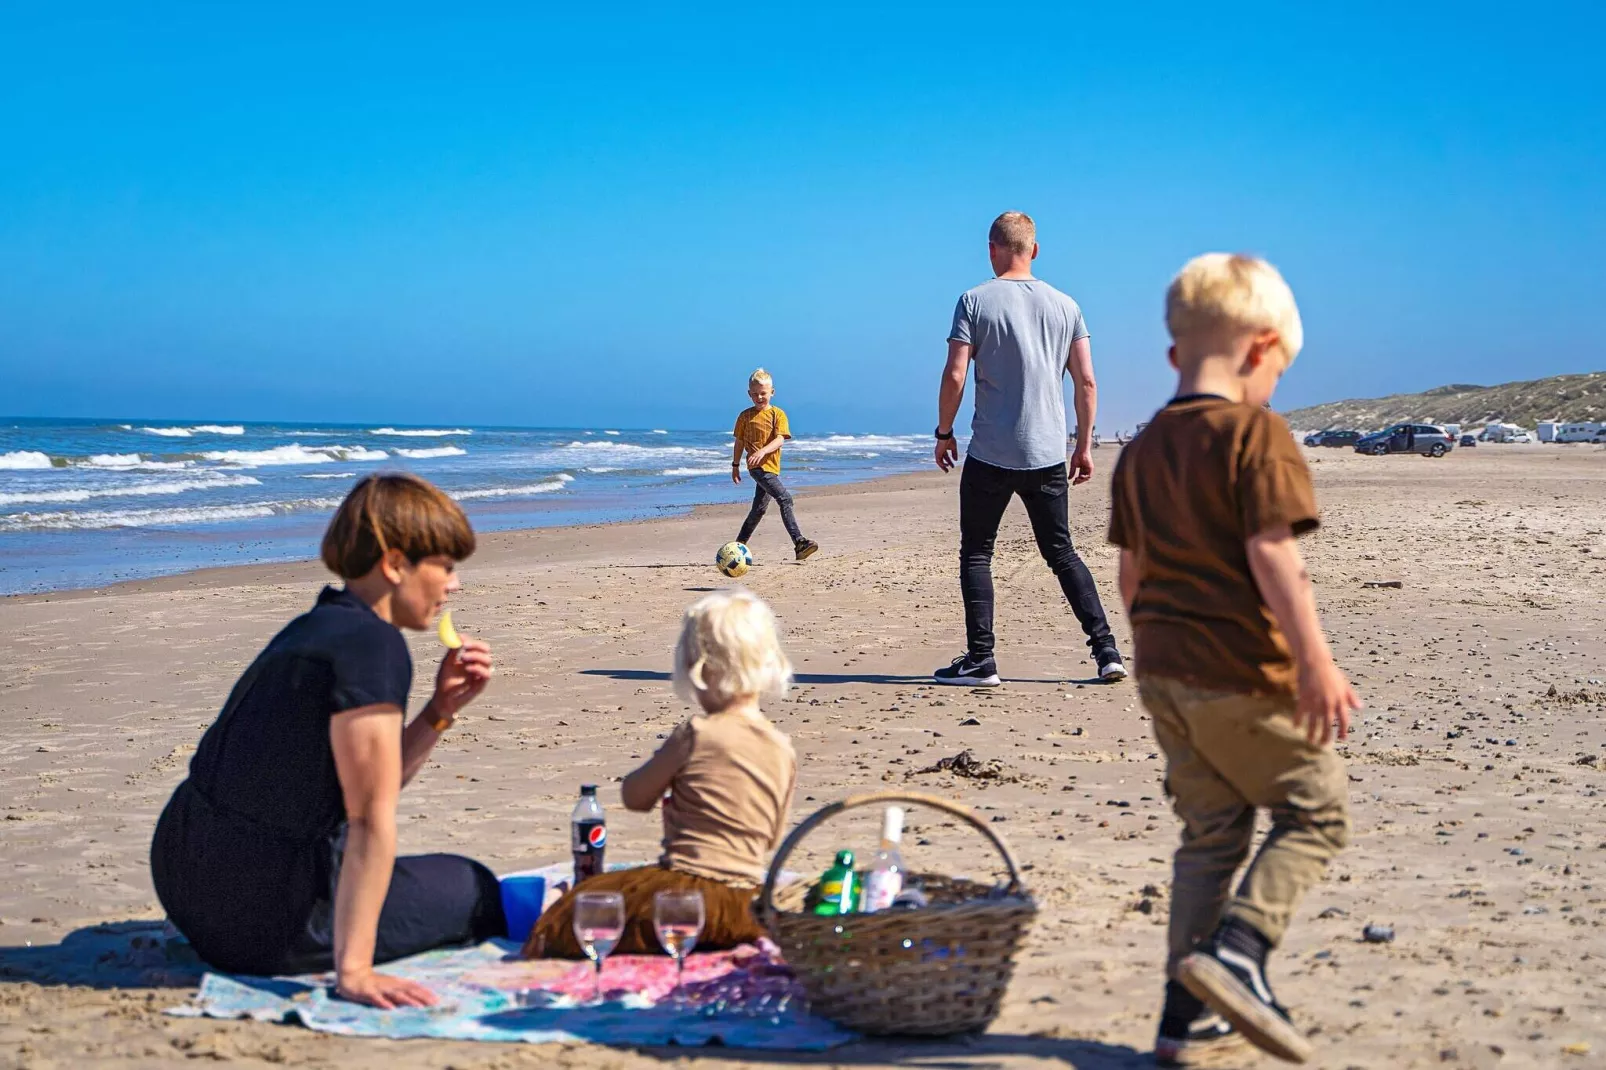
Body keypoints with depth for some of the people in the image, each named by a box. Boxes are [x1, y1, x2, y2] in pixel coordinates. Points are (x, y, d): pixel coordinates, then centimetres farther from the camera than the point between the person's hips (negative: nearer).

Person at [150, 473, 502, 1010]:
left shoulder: (317, 627, 10)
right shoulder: (372, 644, -19)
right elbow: (370, 819, -23)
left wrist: (441, 709, 6)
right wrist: (353, 971, -24)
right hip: (264, 920, -9)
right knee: (475, 890, 12)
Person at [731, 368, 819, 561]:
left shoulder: (778, 414, 5)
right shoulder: (745, 416, 5)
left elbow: (779, 439, -9)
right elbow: (739, 441, 14)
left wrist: (763, 451, -26)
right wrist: (735, 465, 16)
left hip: (771, 466, 4)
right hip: (757, 466, -4)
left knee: (759, 509, 15)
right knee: (785, 498, -21)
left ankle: (740, 545, 32)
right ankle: (799, 543, -28)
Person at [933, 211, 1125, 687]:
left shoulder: (975, 301, -4)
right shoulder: (1064, 305, 7)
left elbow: (955, 376, -10)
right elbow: (1086, 382, 6)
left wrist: (944, 433, 4)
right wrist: (1084, 445, 14)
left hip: (990, 455, -3)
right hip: (1049, 454, 4)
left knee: (976, 553, 8)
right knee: (1062, 553, 13)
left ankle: (980, 661, 3)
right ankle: (1106, 651, 5)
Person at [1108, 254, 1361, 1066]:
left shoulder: (1142, 448, 11)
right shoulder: (1256, 435, -12)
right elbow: (1271, 555, -21)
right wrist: (1316, 664, -20)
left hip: (1164, 671, 7)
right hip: (1243, 675, -7)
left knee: (1210, 832, 14)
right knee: (1317, 810, 8)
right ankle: (1237, 952, -9)